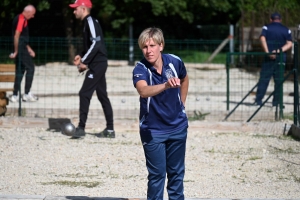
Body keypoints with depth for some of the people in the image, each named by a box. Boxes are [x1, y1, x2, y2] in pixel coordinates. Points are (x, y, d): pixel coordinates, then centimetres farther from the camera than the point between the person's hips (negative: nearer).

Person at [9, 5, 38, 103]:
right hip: (21, 49, -10)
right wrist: (16, 52, -19)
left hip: (22, 48, 10)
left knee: (20, 71, 11)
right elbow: (16, 36, -20)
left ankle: (15, 95, 11)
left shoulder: (23, 19, 17)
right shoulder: (21, 19, -15)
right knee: (30, 68, -5)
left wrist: (28, 48, 22)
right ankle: (26, 94, -4)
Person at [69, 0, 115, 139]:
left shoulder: (90, 22, -13)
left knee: (84, 94, -12)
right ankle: (110, 130, 15)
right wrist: (81, 56, 9)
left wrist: (84, 62, -21)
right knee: (102, 95, 12)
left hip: (97, 64, -11)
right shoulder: (87, 23, 17)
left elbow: (96, 43, -22)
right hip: (98, 64, 11)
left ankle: (81, 128, -12)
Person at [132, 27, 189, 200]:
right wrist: (166, 85, -59)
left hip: (178, 127, 3)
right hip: (153, 130, -3)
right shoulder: (140, 69, -20)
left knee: (176, 172, 13)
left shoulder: (175, 62, -9)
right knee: (157, 174, -1)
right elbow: (143, 91, -43)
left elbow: (184, 79, 15)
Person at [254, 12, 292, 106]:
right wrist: (279, 50, -12)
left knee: (264, 79, 1)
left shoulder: (266, 28, 4)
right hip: (281, 59, 1)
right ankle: (276, 101, 3)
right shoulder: (286, 30, 8)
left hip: (268, 57, -1)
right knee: (278, 80, 5)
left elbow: (262, 38, -12)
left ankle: (258, 100, -4)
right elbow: (289, 44, -3)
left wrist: (267, 52, -18)